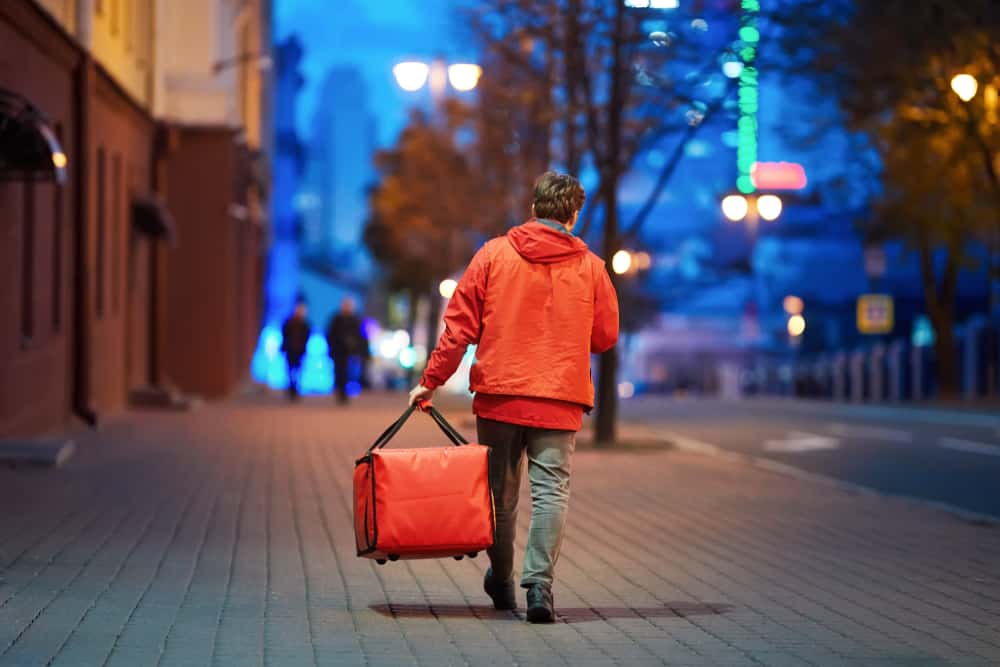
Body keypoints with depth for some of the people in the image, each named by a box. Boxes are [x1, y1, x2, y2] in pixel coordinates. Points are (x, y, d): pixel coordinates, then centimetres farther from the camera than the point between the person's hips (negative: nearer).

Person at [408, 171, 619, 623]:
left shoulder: (494, 254, 0)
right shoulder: (590, 267, 0)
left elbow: (459, 326, -2)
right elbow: (605, 337, 6)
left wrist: (431, 380, 4)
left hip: (499, 394, 1)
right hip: (560, 399, -1)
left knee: (500, 492, 14)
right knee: (551, 490, -1)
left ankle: (501, 581, 27)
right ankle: (539, 584, -15)